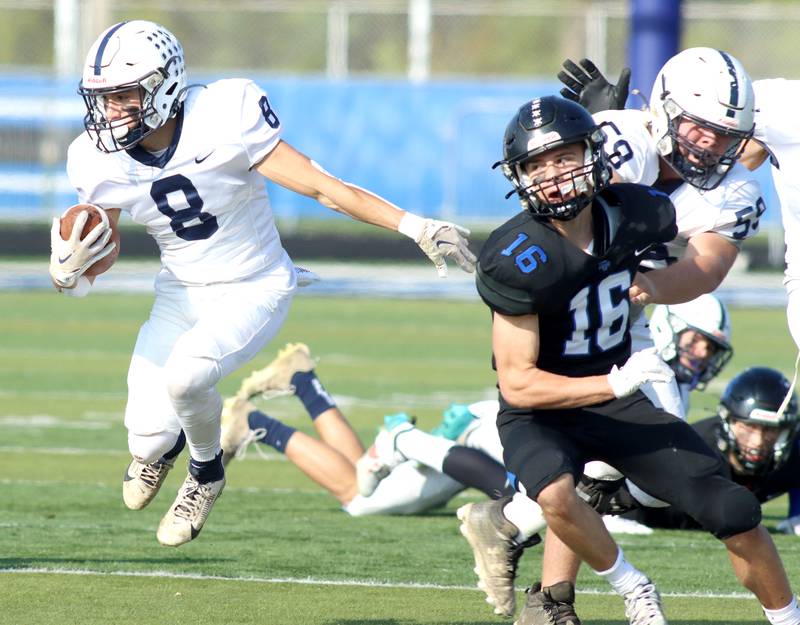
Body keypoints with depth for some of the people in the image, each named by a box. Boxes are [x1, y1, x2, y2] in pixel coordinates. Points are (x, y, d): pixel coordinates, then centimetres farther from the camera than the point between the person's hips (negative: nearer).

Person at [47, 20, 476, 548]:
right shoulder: (101, 162, -11)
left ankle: (206, 474, 4)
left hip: (254, 291, -4)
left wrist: (415, 226, -26)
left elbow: (319, 185, -22)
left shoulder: (222, 120, -25)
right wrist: (69, 272, -22)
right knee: (149, 439, -10)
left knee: (184, 375, -31)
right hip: (180, 294, 4)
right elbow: (101, 252, 3)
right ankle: (160, 444, 33)